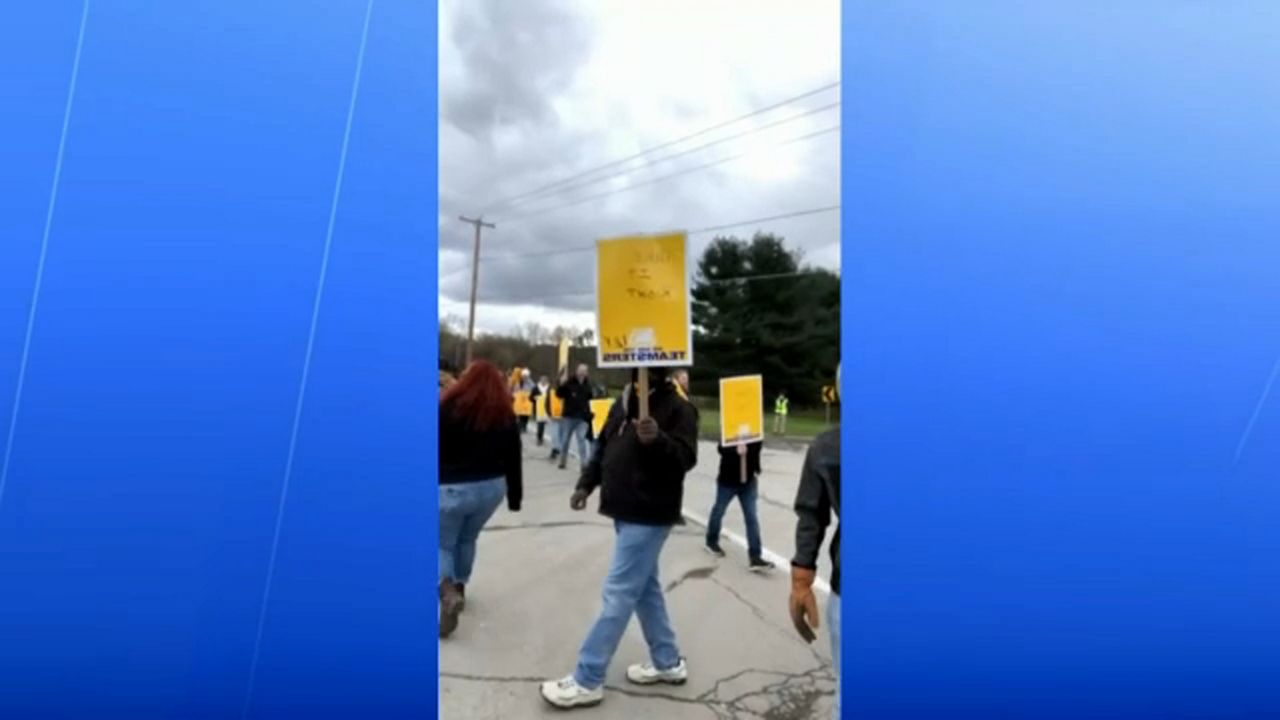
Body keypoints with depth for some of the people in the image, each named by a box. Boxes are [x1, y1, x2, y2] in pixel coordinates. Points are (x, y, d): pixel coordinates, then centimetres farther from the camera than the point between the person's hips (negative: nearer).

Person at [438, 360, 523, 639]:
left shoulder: (448, 406, -10)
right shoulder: (505, 414, 2)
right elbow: (513, 460, 5)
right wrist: (515, 497, 13)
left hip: (450, 488, -4)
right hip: (490, 487, 4)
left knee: (442, 544, 11)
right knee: (467, 540, 26)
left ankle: (447, 592, -11)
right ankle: (458, 588, 37)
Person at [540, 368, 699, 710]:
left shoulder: (676, 408, -11)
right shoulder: (622, 403, 12)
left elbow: (686, 457, -19)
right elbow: (604, 448, 19)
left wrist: (657, 440, -36)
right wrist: (586, 484, 11)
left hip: (649, 516, -8)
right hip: (626, 512, 9)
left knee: (618, 594, -5)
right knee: (645, 588, 17)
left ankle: (587, 680, 5)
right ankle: (668, 663, 32)